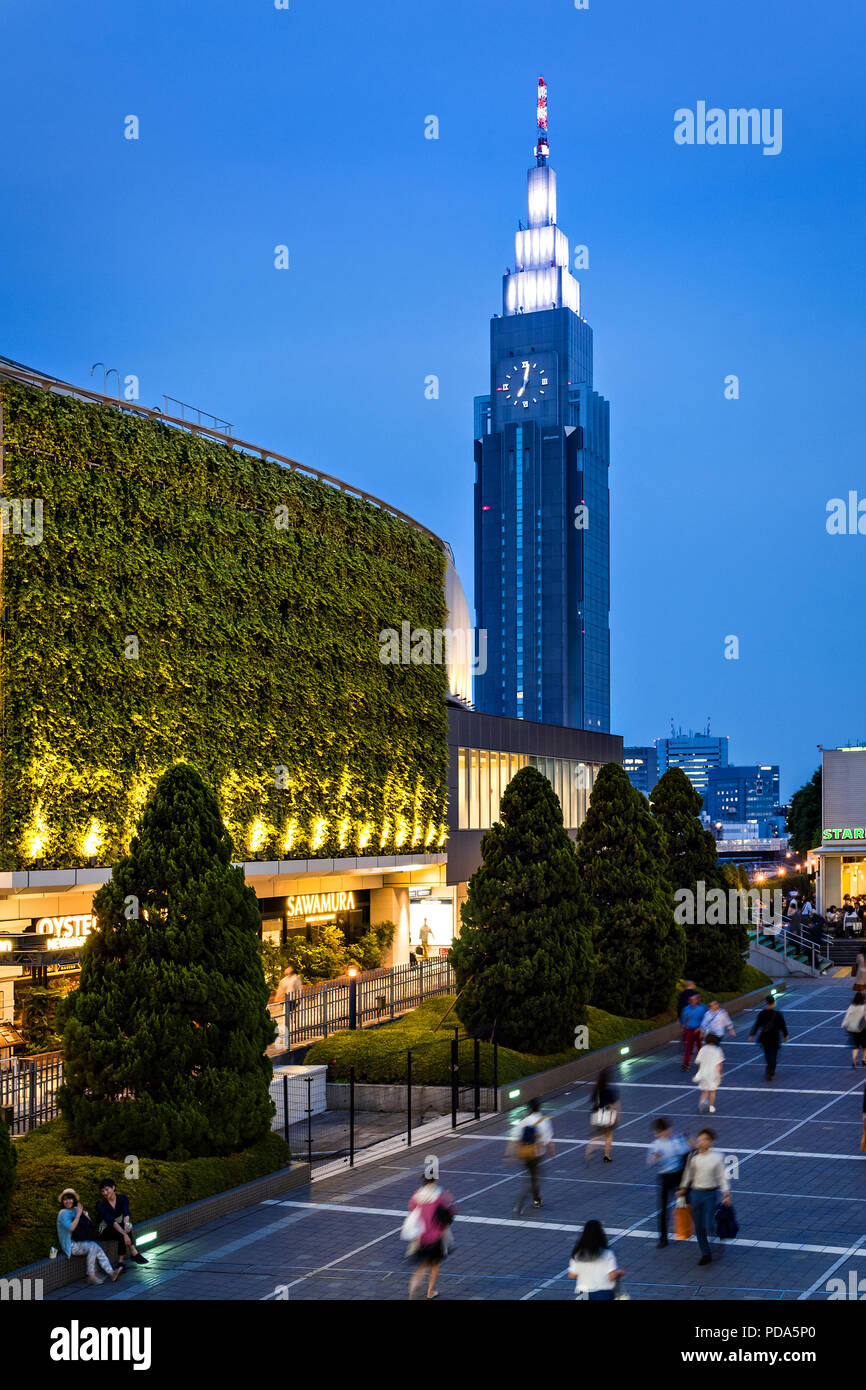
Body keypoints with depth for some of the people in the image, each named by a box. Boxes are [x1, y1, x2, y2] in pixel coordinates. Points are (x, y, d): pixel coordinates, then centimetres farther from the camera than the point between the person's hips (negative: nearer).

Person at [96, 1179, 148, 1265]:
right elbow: (111, 1221, -31)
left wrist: (126, 1224, -48)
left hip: (120, 1225, 3)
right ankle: (134, 1253, -34)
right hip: (106, 1230, -3)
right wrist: (125, 1234, -43)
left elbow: (126, 1214, -24)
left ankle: (121, 1260, -32)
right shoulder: (100, 1205, -19)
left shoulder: (123, 1198, -8)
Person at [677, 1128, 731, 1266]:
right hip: (695, 1192, 3)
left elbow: (722, 1176, -4)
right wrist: (683, 1188, 10)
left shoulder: (716, 1157, -8)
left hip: (710, 1194, -3)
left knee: (709, 1226, -5)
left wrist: (726, 1193, -10)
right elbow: (688, 1173, 10)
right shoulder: (693, 1156, -2)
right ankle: (705, 1254, 21)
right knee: (699, 1227, 6)